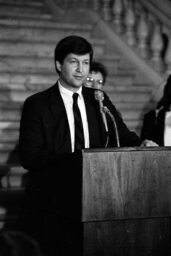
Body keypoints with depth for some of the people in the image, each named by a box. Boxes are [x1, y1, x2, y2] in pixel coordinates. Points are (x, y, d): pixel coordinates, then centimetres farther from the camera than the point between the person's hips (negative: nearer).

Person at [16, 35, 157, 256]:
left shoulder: (99, 100, 12)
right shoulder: (37, 104, -2)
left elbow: (122, 136, 8)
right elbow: (28, 157, -10)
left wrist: (140, 144, -15)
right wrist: (75, 159, -21)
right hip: (50, 208, -3)